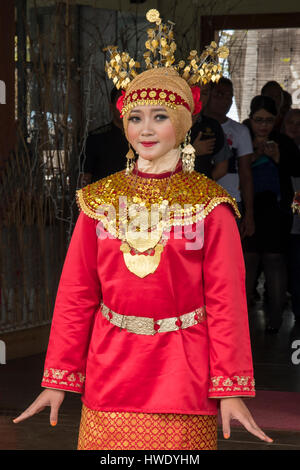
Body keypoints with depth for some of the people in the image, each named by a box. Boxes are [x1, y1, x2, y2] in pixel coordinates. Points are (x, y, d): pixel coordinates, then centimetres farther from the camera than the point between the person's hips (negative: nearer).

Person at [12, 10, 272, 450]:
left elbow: (226, 298, -5)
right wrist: (57, 379, 2)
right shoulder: (100, 199, 4)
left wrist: (231, 390, -9)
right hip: (110, 377, 2)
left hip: (182, 379, -2)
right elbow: (75, 294, 4)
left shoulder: (210, 205, -3)